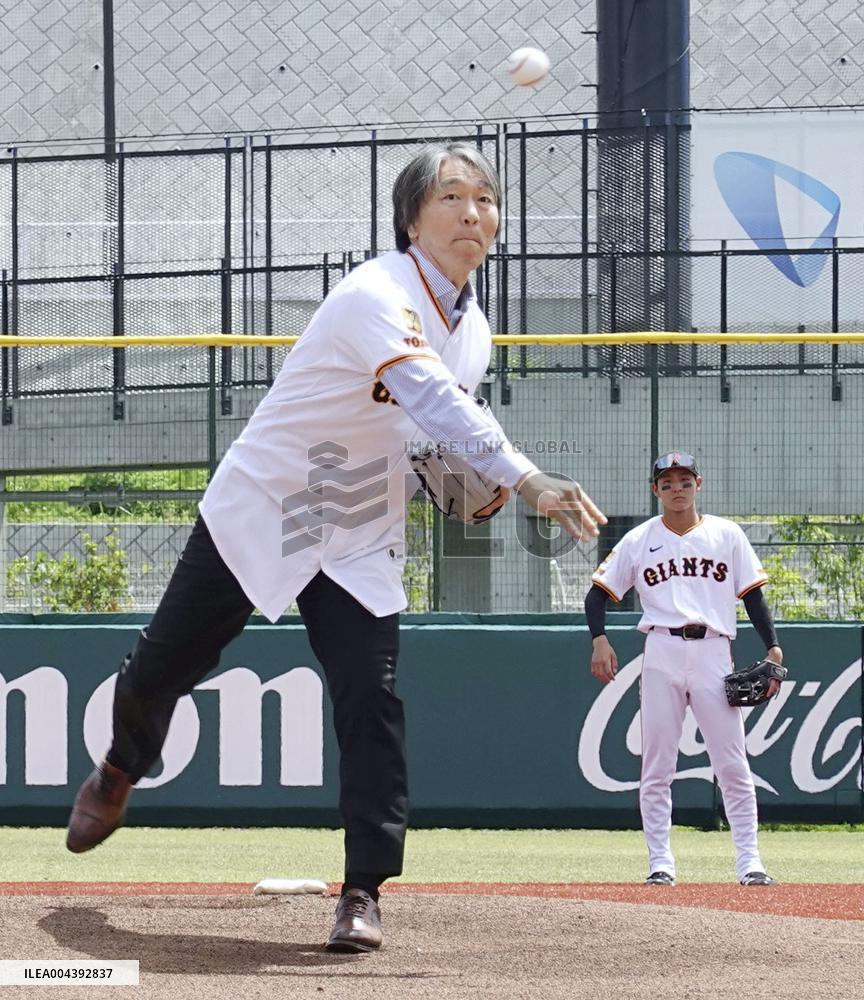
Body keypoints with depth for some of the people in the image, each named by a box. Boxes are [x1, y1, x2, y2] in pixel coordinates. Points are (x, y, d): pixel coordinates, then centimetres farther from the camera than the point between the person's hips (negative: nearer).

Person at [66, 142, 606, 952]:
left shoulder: (471, 329, 0)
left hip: (358, 544, 5)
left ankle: (364, 892, -9)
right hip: (258, 513, -5)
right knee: (161, 669, 10)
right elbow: (429, 400, -42)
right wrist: (527, 482, -53)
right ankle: (120, 773, 42)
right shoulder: (378, 297, -26)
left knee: (371, 706, -12)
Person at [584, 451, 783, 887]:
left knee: (733, 765, -4)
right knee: (656, 765, -1)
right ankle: (660, 863, 3)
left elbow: (753, 594, 9)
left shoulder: (726, 534, 10)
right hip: (662, 652, 0)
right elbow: (599, 592, 10)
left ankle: (749, 862, -4)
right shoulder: (638, 540, 10)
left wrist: (773, 648, -3)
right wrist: (599, 639, -7)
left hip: (714, 652, 0)